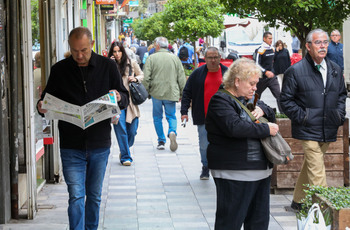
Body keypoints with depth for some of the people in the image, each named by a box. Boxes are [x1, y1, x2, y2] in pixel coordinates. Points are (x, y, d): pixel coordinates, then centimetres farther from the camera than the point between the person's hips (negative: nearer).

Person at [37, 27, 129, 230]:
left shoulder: (108, 66, 2)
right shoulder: (59, 70, 0)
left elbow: (126, 98, 6)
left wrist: (119, 98, -18)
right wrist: (42, 107, -16)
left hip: (99, 144, 1)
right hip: (71, 146, -1)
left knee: (95, 196, 12)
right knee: (76, 196, -8)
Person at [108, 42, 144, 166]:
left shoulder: (131, 63, 6)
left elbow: (141, 75, 20)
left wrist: (135, 79, -1)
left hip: (130, 99, 2)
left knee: (132, 130, 5)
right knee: (121, 129, -8)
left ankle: (124, 150, 31)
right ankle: (125, 156, -2)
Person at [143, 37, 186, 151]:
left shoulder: (151, 58, -5)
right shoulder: (175, 58, 3)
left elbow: (146, 78, -7)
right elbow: (181, 78, 5)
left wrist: (145, 92, 5)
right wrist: (182, 93, 12)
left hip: (156, 92, -1)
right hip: (171, 93, 1)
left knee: (157, 117, 12)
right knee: (171, 116, 11)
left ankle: (161, 141, 12)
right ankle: (172, 132, -18)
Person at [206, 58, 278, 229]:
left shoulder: (249, 99, 17)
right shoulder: (220, 100, -11)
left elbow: (271, 114, 25)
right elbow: (235, 127, -27)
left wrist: (262, 110, 1)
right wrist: (266, 130, -19)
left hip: (261, 170, 9)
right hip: (234, 175, -9)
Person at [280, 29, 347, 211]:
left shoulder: (335, 70, 10)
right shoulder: (295, 71, -6)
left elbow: (341, 94, 23)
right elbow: (285, 100, -2)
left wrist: (339, 115, 8)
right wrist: (302, 117, -10)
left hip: (328, 130, 6)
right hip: (308, 130, -6)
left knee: (310, 165, 17)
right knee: (316, 171, -11)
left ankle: (298, 201, 32)